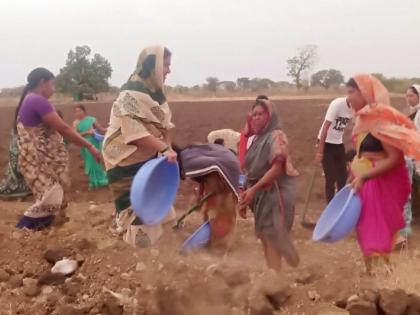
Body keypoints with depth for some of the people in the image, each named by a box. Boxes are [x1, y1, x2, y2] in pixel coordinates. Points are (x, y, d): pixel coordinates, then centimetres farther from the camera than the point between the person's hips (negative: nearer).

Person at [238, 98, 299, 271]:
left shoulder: (276, 136, -11)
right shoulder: (254, 139, 12)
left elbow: (277, 168, -20)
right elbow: (250, 170, 14)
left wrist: (254, 189, -21)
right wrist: (245, 196, 10)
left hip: (275, 193, -8)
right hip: (260, 194, 8)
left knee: (274, 235, -8)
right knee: (265, 235, 10)